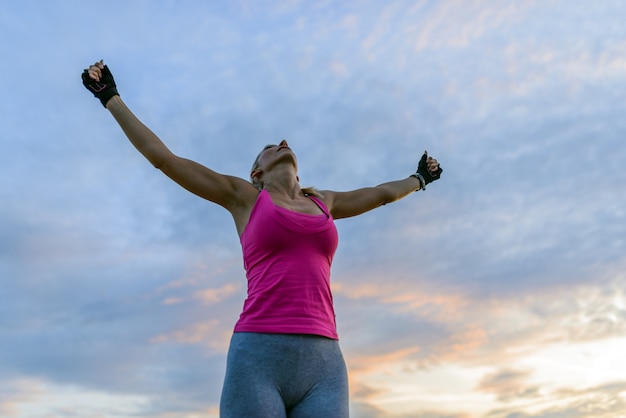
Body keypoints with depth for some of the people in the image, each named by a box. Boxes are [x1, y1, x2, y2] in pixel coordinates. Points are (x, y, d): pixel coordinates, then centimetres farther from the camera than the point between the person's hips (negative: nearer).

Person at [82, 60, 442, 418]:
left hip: (321, 368, 4)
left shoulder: (321, 203, 24)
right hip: (258, 362, -3)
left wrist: (418, 179, 61)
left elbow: (380, 194, 43)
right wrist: (111, 97, 27)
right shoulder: (243, 196, 15)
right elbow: (163, 158, 20)